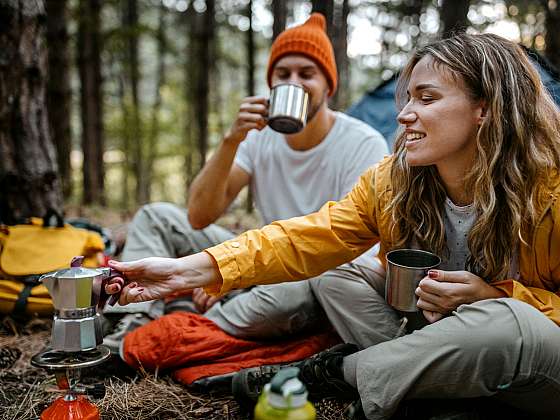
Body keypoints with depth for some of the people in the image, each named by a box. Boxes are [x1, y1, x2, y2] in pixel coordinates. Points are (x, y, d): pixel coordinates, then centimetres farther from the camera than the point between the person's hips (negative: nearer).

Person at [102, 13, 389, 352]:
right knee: (156, 217, 1)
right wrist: (232, 139, -24)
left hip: (322, 278, -5)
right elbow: (199, 217, -10)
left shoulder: (364, 145, -16)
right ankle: (135, 327, -16)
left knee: (288, 291, -42)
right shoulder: (260, 136, -3)